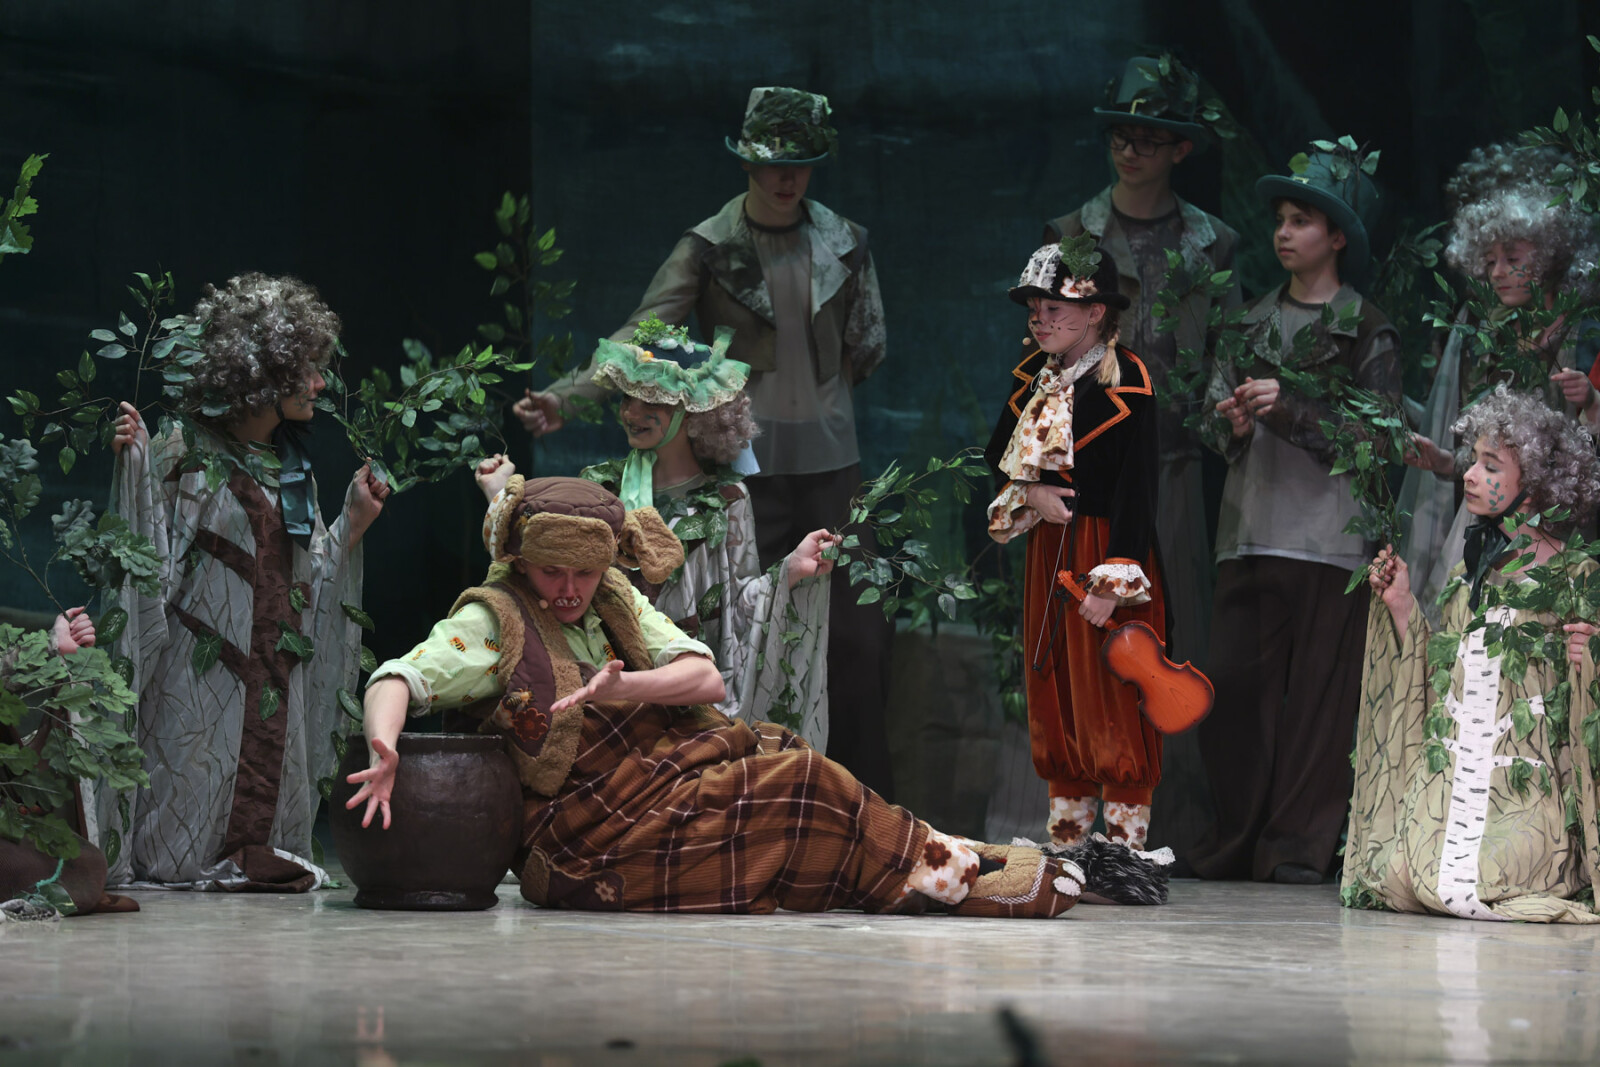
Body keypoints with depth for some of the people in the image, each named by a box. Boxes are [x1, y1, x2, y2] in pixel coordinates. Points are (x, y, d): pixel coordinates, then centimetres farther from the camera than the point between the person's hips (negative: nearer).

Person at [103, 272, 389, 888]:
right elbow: (148, 550, -11)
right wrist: (133, 464, -21)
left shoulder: (293, 473, 16)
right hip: (202, 669, -6)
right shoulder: (188, 455, -5)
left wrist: (354, 522, 8)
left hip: (275, 673, 6)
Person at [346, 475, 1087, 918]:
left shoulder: (614, 600, 12)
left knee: (768, 754, -19)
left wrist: (621, 689, -16)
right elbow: (399, 679, -19)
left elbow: (705, 677, 4)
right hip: (588, 845, -7)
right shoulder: (492, 623, -6)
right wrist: (383, 751, -41)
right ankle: (948, 874, -6)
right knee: (789, 784, -17)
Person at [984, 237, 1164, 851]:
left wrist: (1111, 583, -22)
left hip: (1106, 546, -7)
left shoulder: (1125, 384, -14)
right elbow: (996, 457, 15)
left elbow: (1135, 488, -18)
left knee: (1112, 698, -3)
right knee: (1054, 691, 10)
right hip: (1048, 550, 7)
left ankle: (1124, 841, 3)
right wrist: (1030, 495, -7)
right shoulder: (1036, 375, 8)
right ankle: (1066, 831, 19)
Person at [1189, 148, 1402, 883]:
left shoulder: (1366, 331, 3)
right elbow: (1212, 422, 17)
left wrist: (1289, 413, -13)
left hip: (1328, 535, -4)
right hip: (1249, 529, 4)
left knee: (1317, 694, -5)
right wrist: (1231, 423, -6)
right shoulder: (1254, 322, 18)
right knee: (1232, 687, 0)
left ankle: (1298, 844, 1)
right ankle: (1237, 842, 8)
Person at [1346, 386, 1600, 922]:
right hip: (1450, 774, 5)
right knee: (1400, 875, -18)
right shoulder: (1467, 575, 15)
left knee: (1478, 888, -25)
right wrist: (1402, 609, 11)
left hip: (1527, 785, -5)